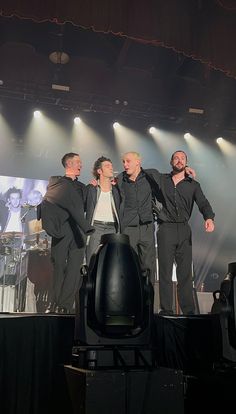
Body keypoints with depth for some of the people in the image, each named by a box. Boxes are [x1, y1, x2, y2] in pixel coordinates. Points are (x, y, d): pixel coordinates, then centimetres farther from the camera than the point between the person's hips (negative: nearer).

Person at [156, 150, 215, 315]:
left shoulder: (193, 185, 11)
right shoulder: (161, 180, 10)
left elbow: (203, 203, -2)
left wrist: (209, 218, -23)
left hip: (184, 229, 1)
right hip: (166, 228, -1)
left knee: (185, 272, 2)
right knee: (165, 271, -2)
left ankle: (189, 311, 7)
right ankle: (166, 310, 1)